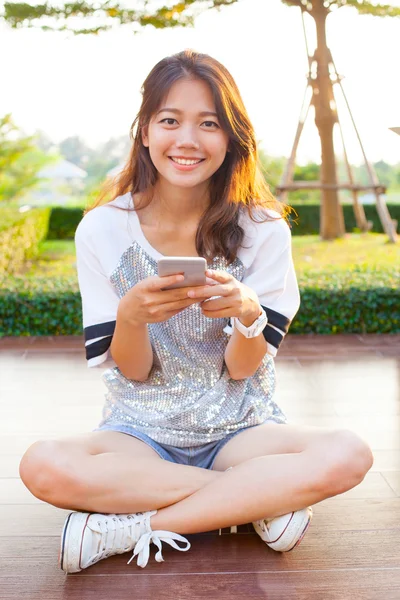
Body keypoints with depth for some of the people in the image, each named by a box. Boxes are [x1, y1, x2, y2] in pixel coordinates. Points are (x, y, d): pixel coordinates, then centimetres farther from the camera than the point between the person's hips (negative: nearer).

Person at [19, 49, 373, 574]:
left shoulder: (264, 229, -5)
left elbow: (240, 369, -5)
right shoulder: (102, 230, -5)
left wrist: (248, 313, -27)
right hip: (140, 433, 0)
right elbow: (132, 371, -3)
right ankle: (262, 500, -17)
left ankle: (129, 529, -19)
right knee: (43, 466, -31)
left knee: (347, 456, -29)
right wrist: (132, 315, -26)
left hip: (239, 430, 0)